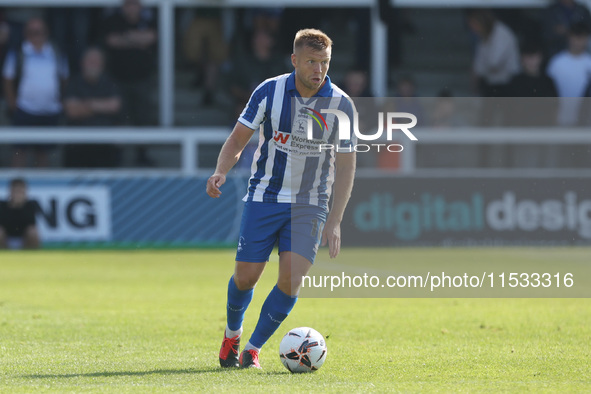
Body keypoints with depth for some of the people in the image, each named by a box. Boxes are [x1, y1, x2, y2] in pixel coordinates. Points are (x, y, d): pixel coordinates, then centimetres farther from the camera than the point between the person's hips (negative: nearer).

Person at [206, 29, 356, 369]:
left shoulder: (340, 104, -9)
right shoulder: (269, 92, -9)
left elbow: (345, 166, -3)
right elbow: (238, 139, 1)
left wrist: (335, 221, -9)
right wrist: (221, 172, -19)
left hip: (309, 205, 0)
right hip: (264, 197, 0)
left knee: (291, 279, -15)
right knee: (246, 277, -2)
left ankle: (254, 348, 4)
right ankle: (232, 333, 31)